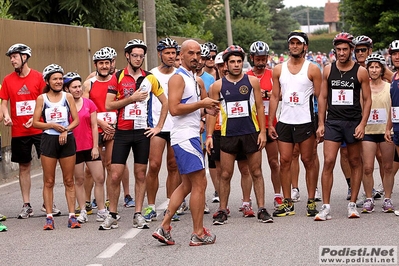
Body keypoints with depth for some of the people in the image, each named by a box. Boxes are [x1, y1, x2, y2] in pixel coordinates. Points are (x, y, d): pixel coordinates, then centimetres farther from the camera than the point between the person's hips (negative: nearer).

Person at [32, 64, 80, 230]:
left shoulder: (68, 97, 6)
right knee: (49, 181, 1)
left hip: (67, 140, 1)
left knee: (69, 181, 4)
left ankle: (72, 216, 7)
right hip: (49, 140, -1)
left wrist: (66, 130, -13)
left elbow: (76, 120, 3)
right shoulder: (41, 98, 2)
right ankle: (49, 217, 3)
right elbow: (35, 122, -1)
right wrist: (52, 125, -14)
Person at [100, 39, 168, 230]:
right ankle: (112, 216, 6)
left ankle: (138, 215, 12)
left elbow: (165, 102, 12)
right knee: (115, 175, -3)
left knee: (140, 174, 5)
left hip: (143, 132, 1)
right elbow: (108, 105, -5)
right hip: (122, 132, -1)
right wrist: (131, 98, -13)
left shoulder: (149, 78, 6)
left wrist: (158, 127, 6)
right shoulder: (117, 77, 1)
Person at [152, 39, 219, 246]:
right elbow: (174, 109, -22)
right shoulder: (178, 78, -11)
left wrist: (206, 110, 8)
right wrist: (201, 104, -16)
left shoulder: (194, 78, 19)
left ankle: (164, 228, 12)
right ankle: (198, 234, 0)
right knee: (199, 183, -6)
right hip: (185, 137, -10)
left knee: (187, 185, 13)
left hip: (191, 135, 10)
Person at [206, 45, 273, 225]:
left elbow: (259, 107, 5)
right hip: (228, 135, 0)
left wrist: (262, 131, -2)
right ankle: (222, 211, 10)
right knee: (225, 174, 2)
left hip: (251, 133, 0)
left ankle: (261, 209, 9)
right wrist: (209, 135, -2)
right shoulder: (218, 85, 2)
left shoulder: (252, 81, 2)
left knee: (256, 172, 5)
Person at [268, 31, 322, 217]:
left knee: (308, 161, 2)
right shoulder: (279, 70, 9)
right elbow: (274, 96, 11)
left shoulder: (312, 69, 0)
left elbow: (320, 97, -2)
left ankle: (311, 202, 8)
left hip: (306, 122, -3)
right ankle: (287, 203, 8)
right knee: (284, 161, 2)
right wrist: (270, 123, 5)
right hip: (284, 122, 3)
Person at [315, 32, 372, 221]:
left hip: (353, 123, -1)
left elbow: (367, 100, 1)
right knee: (328, 162, -8)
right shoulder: (328, 70, 5)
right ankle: (326, 207, -6)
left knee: (355, 163, 7)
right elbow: (323, 97, 9)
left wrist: (362, 124, -9)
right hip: (332, 122, 1)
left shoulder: (360, 72, -1)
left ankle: (352, 204, 17)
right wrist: (321, 124, 4)